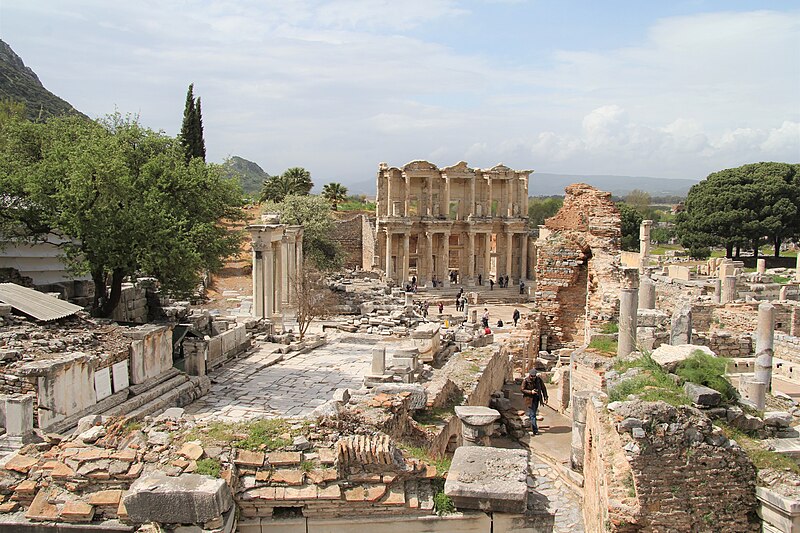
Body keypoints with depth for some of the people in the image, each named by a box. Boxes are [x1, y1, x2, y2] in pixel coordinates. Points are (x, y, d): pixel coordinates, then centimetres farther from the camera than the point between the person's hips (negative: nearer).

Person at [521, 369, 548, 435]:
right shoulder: (526, 380, -14)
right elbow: (522, 389, -9)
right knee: (532, 414, -8)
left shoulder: (539, 379, -3)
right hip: (530, 399, -4)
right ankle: (535, 430, -8)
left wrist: (545, 397, 2)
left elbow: (543, 388, 7)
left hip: (536, 399, 4)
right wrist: (530, 392, -20)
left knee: (533, 413, 15)